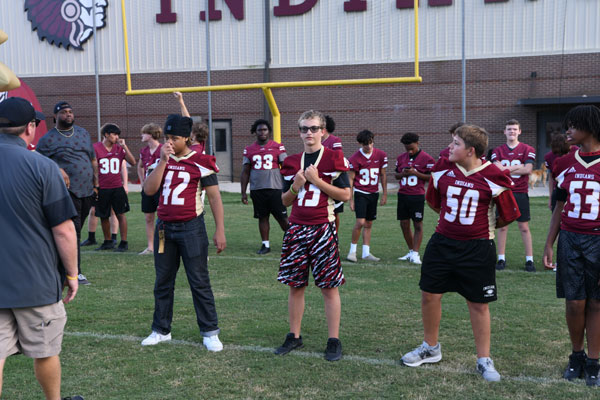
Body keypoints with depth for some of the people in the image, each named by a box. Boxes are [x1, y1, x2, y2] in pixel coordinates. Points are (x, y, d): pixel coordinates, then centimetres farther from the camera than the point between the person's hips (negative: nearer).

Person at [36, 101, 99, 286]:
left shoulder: (83, 133, 15)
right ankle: (75, 272, -8)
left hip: (87, 190, 6)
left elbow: (93, 160, 19)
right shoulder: (48, 139, -1)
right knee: (73, 230, -11)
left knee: (76, 230, 12)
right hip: (68, 189, -6)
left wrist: (96, 184, 14)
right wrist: (57, 170, -19)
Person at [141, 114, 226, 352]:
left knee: (199, 282, -1)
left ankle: (210, 332, 9)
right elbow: (149, 190, -4)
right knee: (163, 282, 13)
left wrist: (220, 230, -10)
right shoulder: (163, 160, 8)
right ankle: (161, 330, 26)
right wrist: (163, 161, -11)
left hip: (191, 227, -5)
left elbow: (215, 198, -5)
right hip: (164, 227, 5)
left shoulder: (201, 162, -6)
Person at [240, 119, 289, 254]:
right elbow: (245, 172, 11)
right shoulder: (249, 150, 8)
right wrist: (243, 192, 7)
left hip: (275, 188, -3)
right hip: (257, 190, 3)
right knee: (262, 217, 8)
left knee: (282, 217, 0)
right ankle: (265, 245, 17)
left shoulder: (278, 147, 0)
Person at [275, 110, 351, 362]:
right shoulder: (292, 162, 11)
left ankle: (334, 341, 8)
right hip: (297, 228, 4)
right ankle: (294, 336, 21)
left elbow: (346, 195, -7)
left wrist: (317, 181, -14)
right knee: (295, 285, 8)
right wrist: (295, 186, -6)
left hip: (323, 228, -4)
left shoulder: (333, 158, -1)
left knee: (329, 286, -1)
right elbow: (284, 201, 14)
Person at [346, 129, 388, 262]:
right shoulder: (355, 159, -10)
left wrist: (385, 194, 8)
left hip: (374, 193, 4)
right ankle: (352, 250, 2)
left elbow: (383, 175, 9)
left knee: (369, 224, 8)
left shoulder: (381, 155, 0)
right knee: (361, 222, -14)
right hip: (360, 193, -4)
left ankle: (366, 253, 15)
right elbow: (350, 179, -5)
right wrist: (351, 200, -6)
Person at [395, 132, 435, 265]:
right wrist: (402, 174, -4)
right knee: (404, 224, 8)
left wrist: (415, 173, -17)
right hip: (402, 195, 6)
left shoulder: (426, 159, -6)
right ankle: (411, 251, 20)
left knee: (418, 225, -2)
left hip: (417, 196, -6)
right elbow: (396, 174, 19)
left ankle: (415, 254, 1)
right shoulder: (401, 157, 11)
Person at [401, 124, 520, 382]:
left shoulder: (493, 177, -12)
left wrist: (485, 226, 10)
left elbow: (508, 215, -2)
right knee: (429, 294, 8)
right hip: (442, 242, 4)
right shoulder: (443, 169, -2)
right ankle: (431, 348, 30)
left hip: (477, 248, -4)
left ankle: (484, 360, 20)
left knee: (478, 303, 5)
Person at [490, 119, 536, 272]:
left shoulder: (527, 150, 2)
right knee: (502, 226, 4)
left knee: (524, 227, 2)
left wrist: (507, 168, -11)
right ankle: (501, 258, 12)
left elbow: (528, 169, -11)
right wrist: (518, 168, -14)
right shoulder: (498, 150, 8)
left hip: (521, 193, -2)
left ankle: (529, 259, 7)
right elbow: (497, 168, -8)